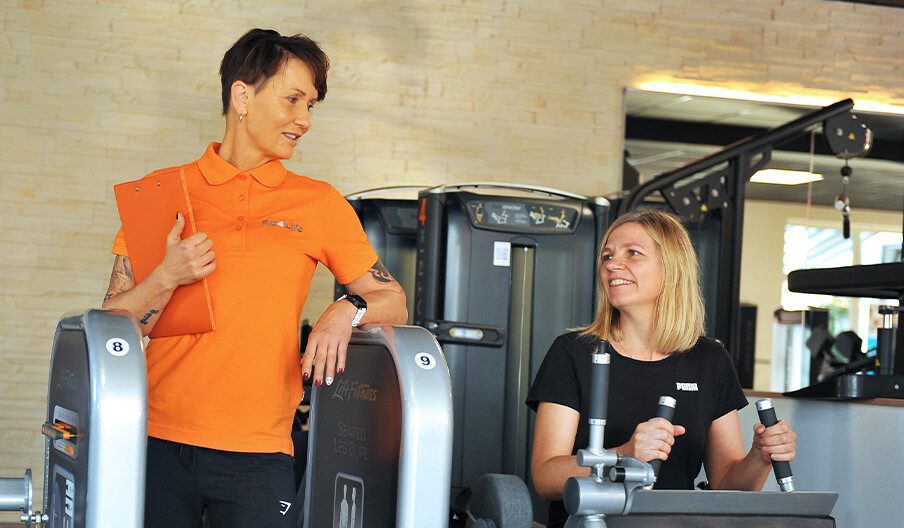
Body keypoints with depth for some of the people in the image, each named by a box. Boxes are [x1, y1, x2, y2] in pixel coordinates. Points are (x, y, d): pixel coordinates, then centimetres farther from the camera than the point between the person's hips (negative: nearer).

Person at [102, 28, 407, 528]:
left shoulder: (320, 204, 9)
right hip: (158, 446, 0)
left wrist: (347, 310, -9)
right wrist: (167, 277, -10)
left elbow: (393, 302, 11)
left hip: (258, 454, 0)